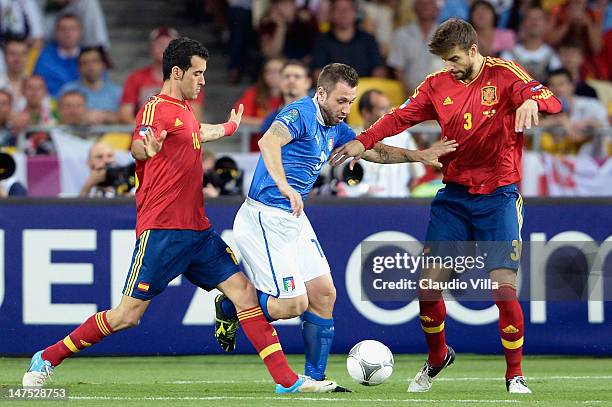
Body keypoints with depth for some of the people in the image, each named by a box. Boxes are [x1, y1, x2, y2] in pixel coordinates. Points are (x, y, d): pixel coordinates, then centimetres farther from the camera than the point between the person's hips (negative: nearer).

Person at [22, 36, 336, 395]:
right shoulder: (157, 109, -10)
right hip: (161, 230, -8)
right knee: (127, 316, -6)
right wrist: (147, 148, -54)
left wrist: (228, 128, 58)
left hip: (197, 229, 8)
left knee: (244, 291, -3)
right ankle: (47, 359, 9)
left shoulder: (184, 109, 17)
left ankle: (286, 379, -3)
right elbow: (137, 147, -30)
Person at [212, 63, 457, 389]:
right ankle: (229, 307, 14)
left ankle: (314, 378, 15)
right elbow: (268, 142, -35)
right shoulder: (301, 114, -17)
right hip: (265, 218, -10)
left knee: (323, 294, 6)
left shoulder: (335, 129, 12)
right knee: (294, 303, -12)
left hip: (295, 220, 10)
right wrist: (284, 186, -49)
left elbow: (373, 151, 26)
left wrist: (420, 156, 18)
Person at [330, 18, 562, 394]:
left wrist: (531, 101, -42)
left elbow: (552, 102, -19)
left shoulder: (504, 75, -7)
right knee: (429, 285, -1)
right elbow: (401, 117, 4)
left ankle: (515, 375, 4)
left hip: (498, 196, -4)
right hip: (454, 195, 4)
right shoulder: (438, 85, 6)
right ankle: (438, 358, 25)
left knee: (504, 289, -12)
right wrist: (364, 141, -11)